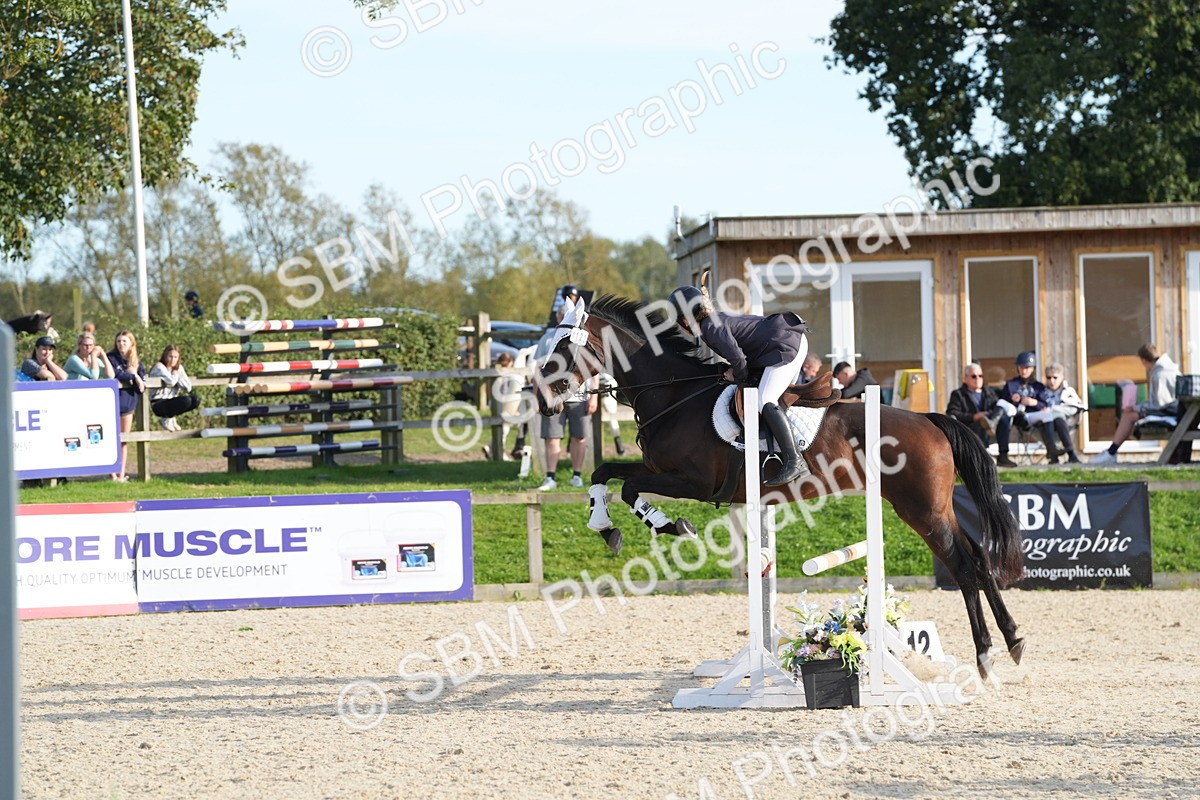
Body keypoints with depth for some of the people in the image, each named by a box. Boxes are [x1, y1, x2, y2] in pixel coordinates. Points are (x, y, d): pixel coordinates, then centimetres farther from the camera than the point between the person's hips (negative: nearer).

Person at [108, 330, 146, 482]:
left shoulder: (136, 361, 10)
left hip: (128, 401, 4)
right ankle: (113, 474, -4)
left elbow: (142, 381, 6)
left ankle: (122, 474, 13)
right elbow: (114, 375, -17)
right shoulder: (111, 358, -3)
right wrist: (132, 376, -9)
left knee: (124, 440, 9)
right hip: (113, 401, -4)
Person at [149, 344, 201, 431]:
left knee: (195, 400, -11)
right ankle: (166, 420, -6)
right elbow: (171, 381, -29)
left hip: (171, 402, 8)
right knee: (186, 400, -28)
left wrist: (177, 371, -8)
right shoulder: (159, 367, -11)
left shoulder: (179, 368, 10)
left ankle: (170, 417, 4)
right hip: (158, 404, -8)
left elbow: (188, 388, -2)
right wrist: (175, 372, -8)